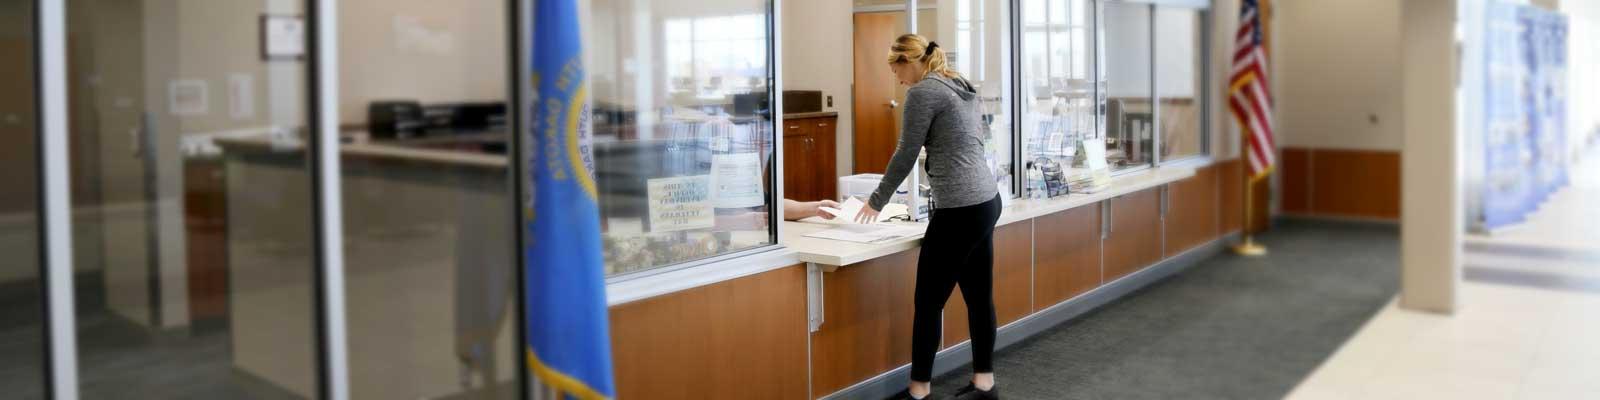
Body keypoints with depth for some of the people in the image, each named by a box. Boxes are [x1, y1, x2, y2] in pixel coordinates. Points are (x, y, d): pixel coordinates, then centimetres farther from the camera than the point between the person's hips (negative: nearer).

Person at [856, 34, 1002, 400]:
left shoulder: (923, 92, -10)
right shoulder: (962, 86, 16)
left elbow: (906, 155, -6)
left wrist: (877, 202, 6)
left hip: (960, 209, -9)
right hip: (986, 201, 9)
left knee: (929, 302, 0)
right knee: (979, 296, 13)